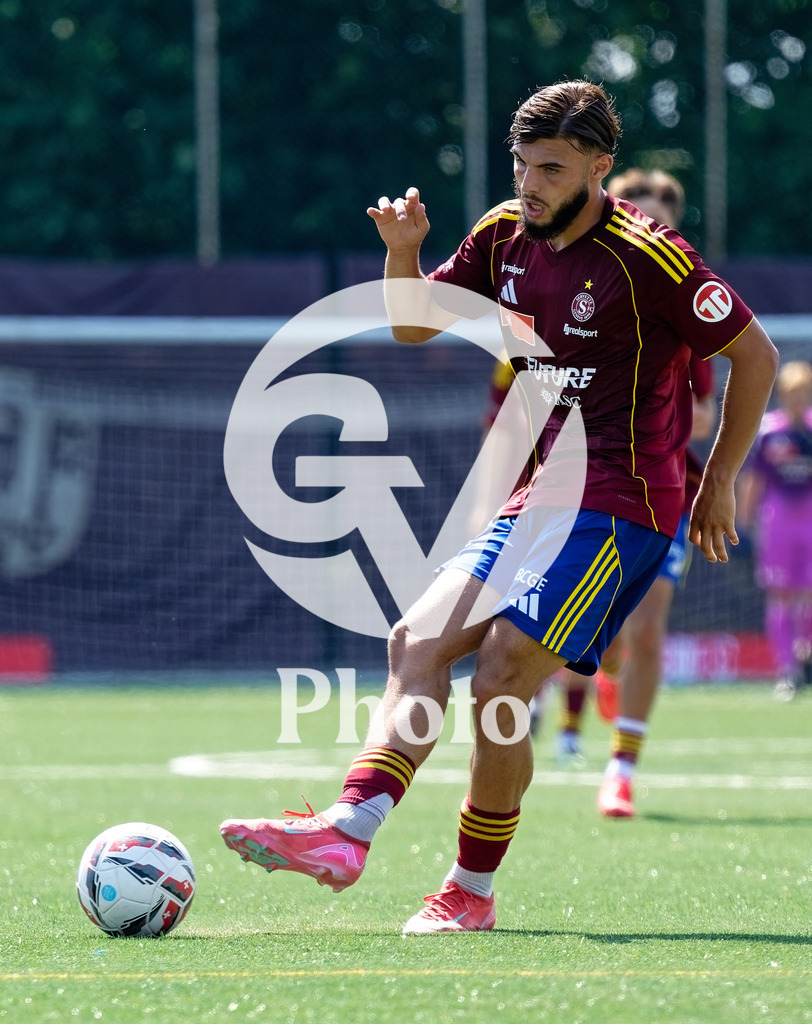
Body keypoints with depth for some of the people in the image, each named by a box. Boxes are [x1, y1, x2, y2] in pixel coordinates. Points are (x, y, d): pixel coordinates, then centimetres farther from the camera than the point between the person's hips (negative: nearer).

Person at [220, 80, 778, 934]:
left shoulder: (647, 258, -12)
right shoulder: (504, 237, 8)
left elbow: (754, 354, -3)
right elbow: (412, 325, 18)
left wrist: (718, 482, 0)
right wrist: (402, 251, -2)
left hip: (617, 506, -8)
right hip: (540, 501, 8)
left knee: (497, 684, -16)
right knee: (418, 640, -7)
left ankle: (472, 893, -5)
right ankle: (347, 830, -18)